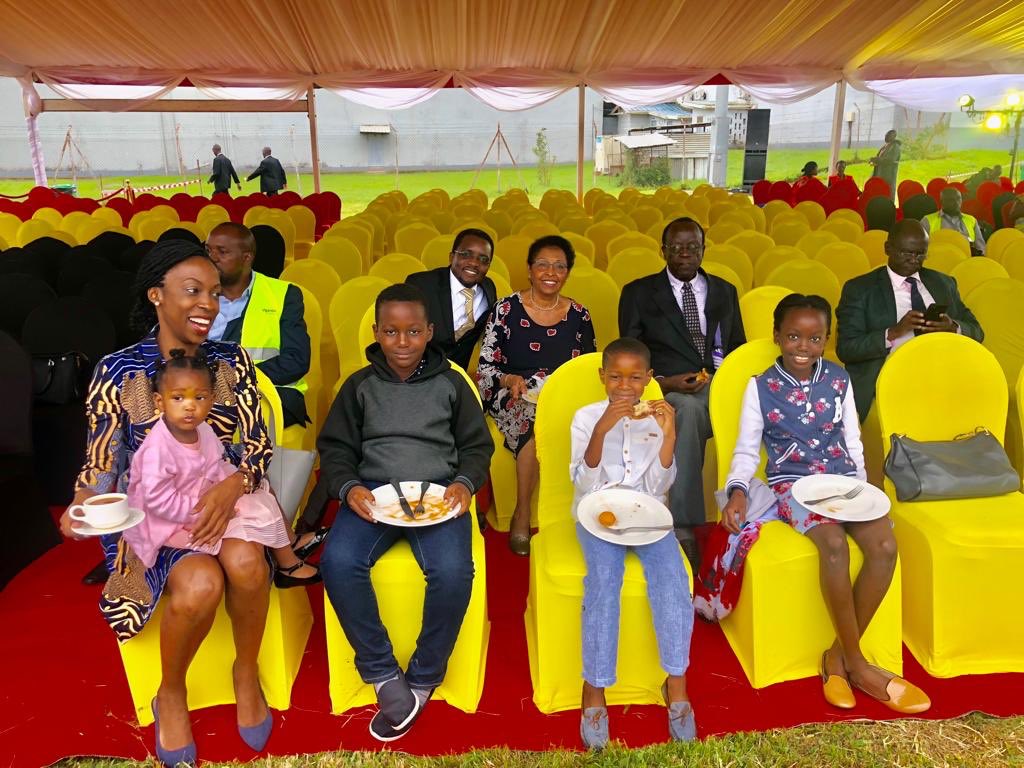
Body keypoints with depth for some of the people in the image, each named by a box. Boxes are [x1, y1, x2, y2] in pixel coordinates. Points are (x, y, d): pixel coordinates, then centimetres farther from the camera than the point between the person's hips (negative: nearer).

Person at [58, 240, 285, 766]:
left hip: (224, 498, 2)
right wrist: (82, 505, -22)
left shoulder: (232, 362, 3)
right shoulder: (117, 372, -4)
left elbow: (257, 445, -2)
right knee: (200, 583, -32)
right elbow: (102, 464, 0)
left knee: (244, 561, -33)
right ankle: (171, 696, 2)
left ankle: (247, 672, -1)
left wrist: (234, 484, -23)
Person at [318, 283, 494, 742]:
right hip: (372, 493, 1)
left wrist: (464, 483, -7)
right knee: (338, 562, -28)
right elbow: (335, 448, 11)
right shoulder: (360, 385, 12)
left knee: (453, 571, -30)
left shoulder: (451, 384, 11)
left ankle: (422, 680, -5)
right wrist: (349, 488, -9)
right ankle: (383, 676, -9)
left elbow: (477, 446, 13)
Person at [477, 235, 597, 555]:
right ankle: (522, 515, -17)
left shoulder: (578, 316, 10)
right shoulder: (506, 309, 2)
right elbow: (484, 367, 2)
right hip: (515, 397, -2)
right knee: (538, 422, -36)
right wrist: (508, 380, -17)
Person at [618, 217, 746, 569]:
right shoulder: (638, 293, 14)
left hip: (721, 385, 3)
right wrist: (662, 382, -12)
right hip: (667, 389, -2)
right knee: (689, 408, -39)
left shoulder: (724, 292, 25)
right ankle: (684, 529, -39)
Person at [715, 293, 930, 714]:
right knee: (834, 544, -33)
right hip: (792, 483, -4)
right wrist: (737, 490, -15)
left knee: (885, 545, -24)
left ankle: (838, 656, -8)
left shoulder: (838, 380, 11)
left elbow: (853, 442, 16)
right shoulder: (761, 387, 2)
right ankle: (858, 664, -15)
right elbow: (746, 450, 2)